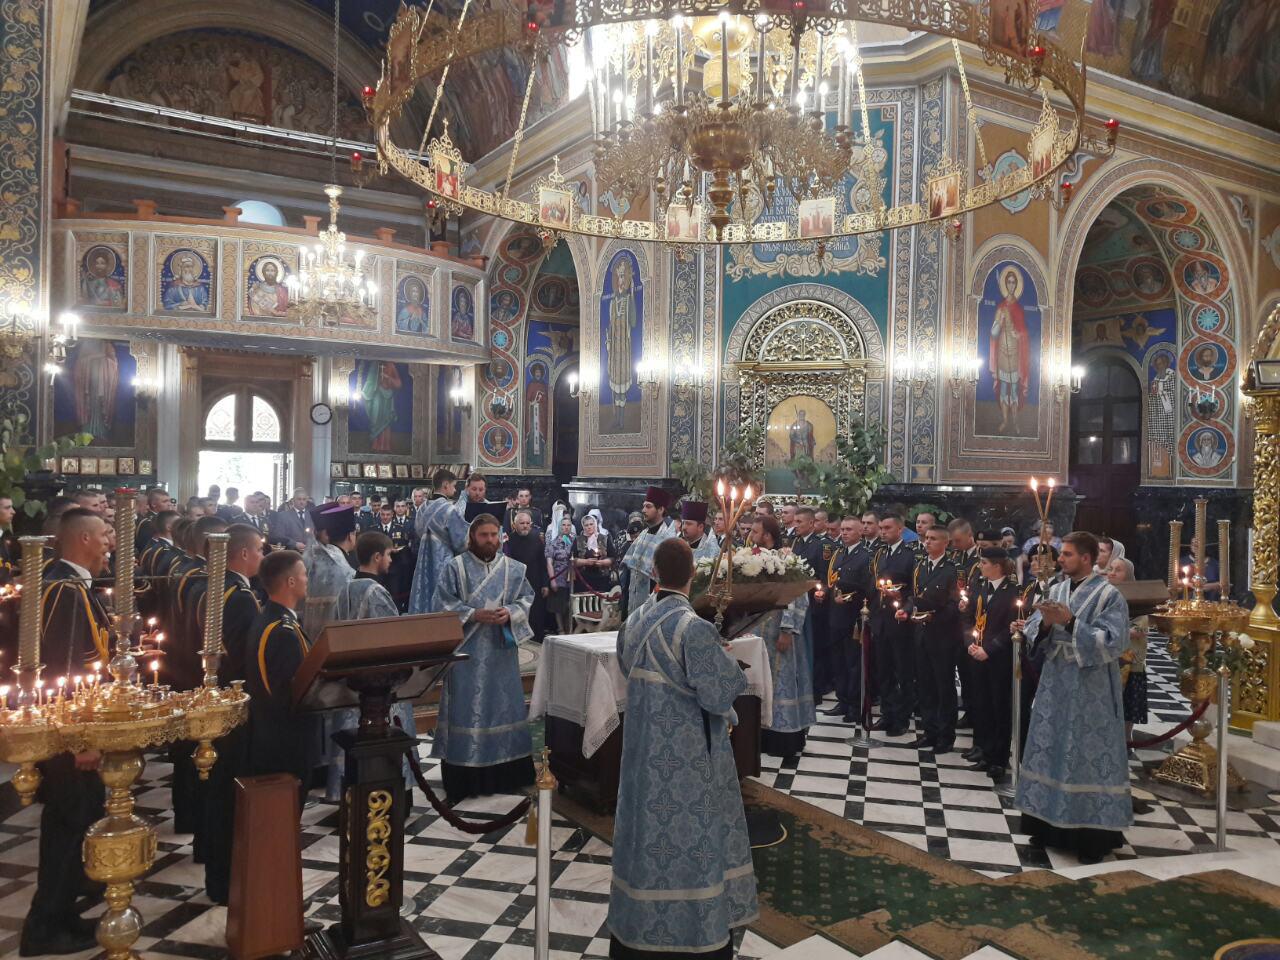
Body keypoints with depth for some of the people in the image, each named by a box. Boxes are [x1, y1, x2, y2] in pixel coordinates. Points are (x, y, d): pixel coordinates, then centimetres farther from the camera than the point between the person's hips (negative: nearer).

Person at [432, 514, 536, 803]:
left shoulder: (513, 568, 7)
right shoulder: (455, 567, -1)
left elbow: (526, 598, 7)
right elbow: (443, 604, -5)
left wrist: (510, 613, -13)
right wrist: (474, 615, -17)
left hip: (501, 650, 3)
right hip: (467, 649, -3)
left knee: (503, 705, 8)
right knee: (467, 709, -2)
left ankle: (505, 773, 19)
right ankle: (464, 778, 4)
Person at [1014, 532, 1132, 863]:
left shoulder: (1109, 595, -9)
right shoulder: (1056, 591, 9)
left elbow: (1113, 641, -19)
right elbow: (1034, 630, 6)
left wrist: (1070, 622, -24)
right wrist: (1045, 623, -16)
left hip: (1091, 690, -6)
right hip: (1056, 683, 6)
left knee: (1088, 756, -1)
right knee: (1051, 749, 11)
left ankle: (1093, 836, 10)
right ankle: (1052, 825, 23)